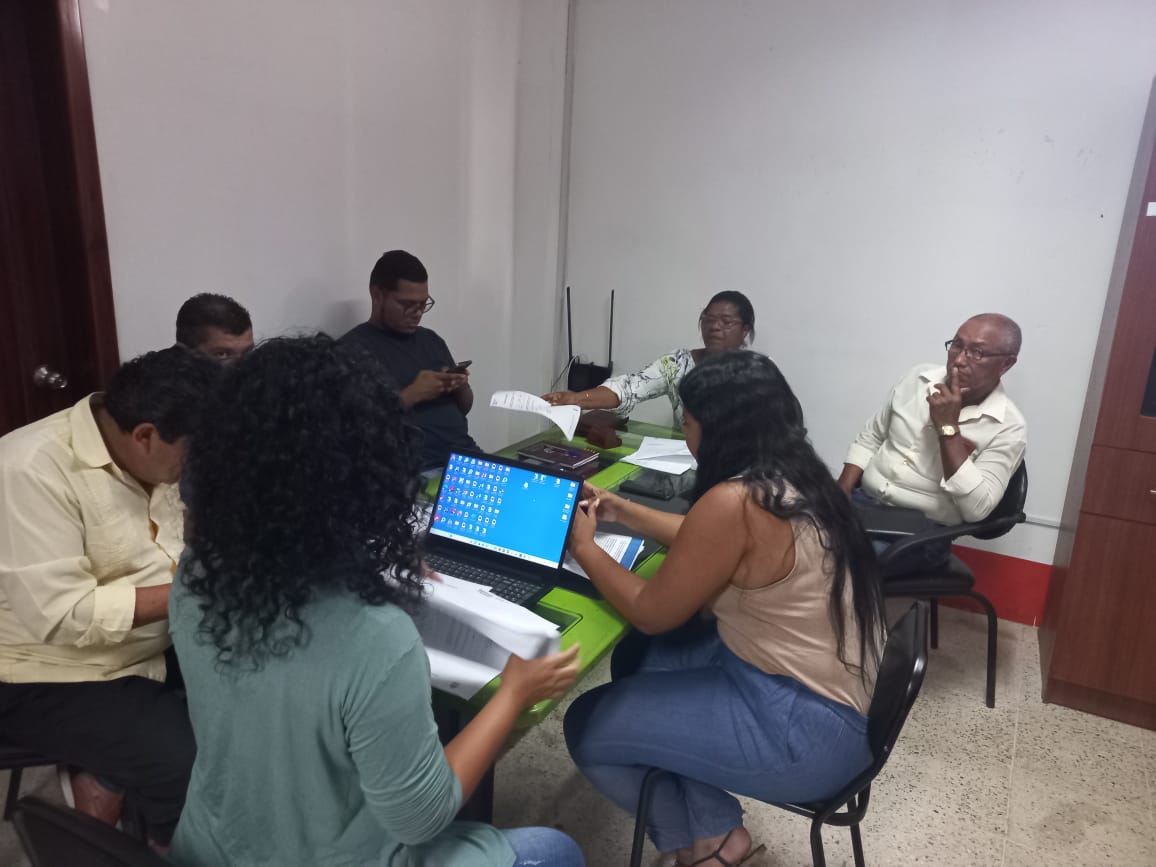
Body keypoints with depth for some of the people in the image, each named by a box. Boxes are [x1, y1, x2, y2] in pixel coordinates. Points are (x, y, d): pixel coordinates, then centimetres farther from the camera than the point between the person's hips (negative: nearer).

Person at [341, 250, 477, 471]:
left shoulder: (430, 339, 17)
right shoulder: (353, 348, -3)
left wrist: (461, 387, 1)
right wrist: (413, 394, -16)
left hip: (467, 456, 7)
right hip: (417, 469, -7)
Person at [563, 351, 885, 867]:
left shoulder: (735, 502, -26)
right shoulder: (793, 479, 2)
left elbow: (650, 614, -15)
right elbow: (707, 544, 19)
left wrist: (584, 547, -1)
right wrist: (622, 512, 21)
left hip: (805, 728, -9)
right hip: (829, 691, 9)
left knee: (587, 727, -3)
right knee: (637, 660, 16)